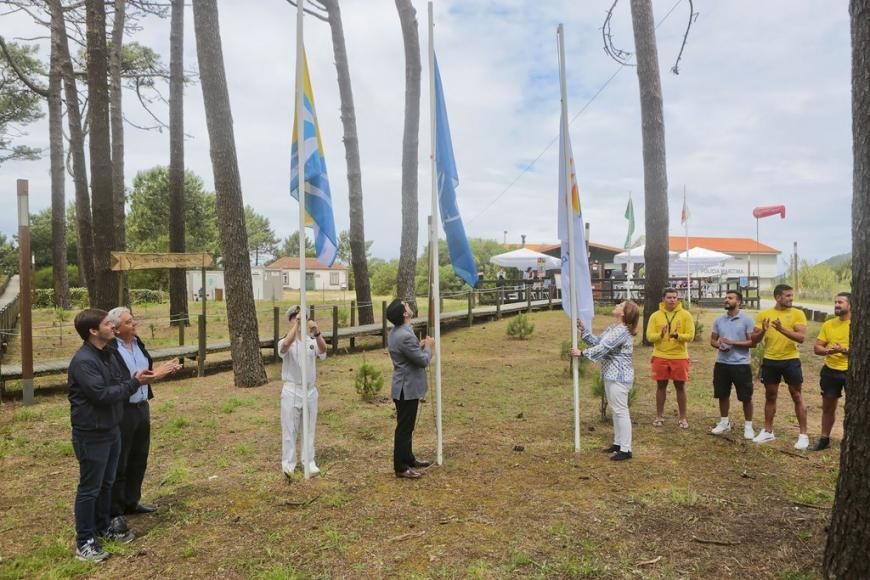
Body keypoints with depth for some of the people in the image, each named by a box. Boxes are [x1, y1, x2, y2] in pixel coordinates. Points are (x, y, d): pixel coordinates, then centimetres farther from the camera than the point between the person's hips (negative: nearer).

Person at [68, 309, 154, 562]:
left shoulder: (111, 353, 5)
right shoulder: (83, 361, -23)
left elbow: (121, 382, 11)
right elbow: (103, 394, -27)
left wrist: (137, 378, -10)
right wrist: (135, 383, -20)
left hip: (111, 429, 8)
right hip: (91, 435, -8)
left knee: (106, 483, 20)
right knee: (89, 488, 4)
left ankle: (104, 526, 36)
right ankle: (84, 541, 16)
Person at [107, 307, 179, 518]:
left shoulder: (137, 342, 5)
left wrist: (165, 370, -3)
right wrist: (155, 375, -24)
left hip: (141, 407, 8)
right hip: (122, 411, -8)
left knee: (139, 458, 18)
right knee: (118, 463, 4)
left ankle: (131, 502, 33)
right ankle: (114, 510, 17)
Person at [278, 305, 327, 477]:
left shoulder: (311, 341, -1)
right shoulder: (285, 342, -8)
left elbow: (323, 350, -23)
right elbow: (287, 344, -34)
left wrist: (317, 333, -40)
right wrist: (296, 324, -35)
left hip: (310, 390, 3)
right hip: (292, 391, -3)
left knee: (309, 429, 12)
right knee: (289, 429, 5)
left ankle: (309, 462, 23)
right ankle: (288, 464, 16)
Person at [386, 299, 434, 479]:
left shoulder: (396, 332, 7)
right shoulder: (405, 336, -26)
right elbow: (423, 361, -19)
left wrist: (420, 346, 9)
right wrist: (428, 347, -2)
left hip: (405, 386, 10)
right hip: (408, 388, -10)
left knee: (406, 426, 20)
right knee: (404, 427, 0)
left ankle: (408, 459, 33)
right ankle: (401, 467, 9)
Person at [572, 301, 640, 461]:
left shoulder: (622, 331, -21)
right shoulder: (612, 328, 12)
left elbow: (603, 348, -22)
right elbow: (597, 341, 14)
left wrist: (582, 353, -14)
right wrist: (582, 330, 8)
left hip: (619, 376, -11)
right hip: (612, 375, 11)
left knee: (621, 411, -6)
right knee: (616, 410, 17)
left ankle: (626, 450, 0)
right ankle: (618, 443, 28)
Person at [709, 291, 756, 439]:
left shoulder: (747, 320, -7)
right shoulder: (719, 320, 7)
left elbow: (752, 342, -11)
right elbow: (713, 340, 12)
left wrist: (732, 342, -20)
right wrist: (719, 345, -10)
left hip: (741, 364, -4)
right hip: (721, 363, 5)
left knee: (746, 397, 4)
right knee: (722, 394, 13)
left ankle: (748, 426, 17)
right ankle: (724, 422, 26)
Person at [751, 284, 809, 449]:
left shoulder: (797, 314, -5)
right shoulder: (764, 314, 2)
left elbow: (802, 338, -15)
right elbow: (754, 339, 2)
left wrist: (782, 329, -28)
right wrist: (763, 331, -18)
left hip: (791, 360, -3)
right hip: (770, 361, 3)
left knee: (797, 397, 4)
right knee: (770, 396, 12)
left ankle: (803, 435, 12)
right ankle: (768, 431, 23)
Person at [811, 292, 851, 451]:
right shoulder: (828, 324, 3)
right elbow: (816, 348, 3)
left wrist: (844, 350, -29)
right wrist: (828, 350, -17)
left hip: (851, 372, -4)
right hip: (830, 371, 4)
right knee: (828, 407, 14)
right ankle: (824, 439, 26)